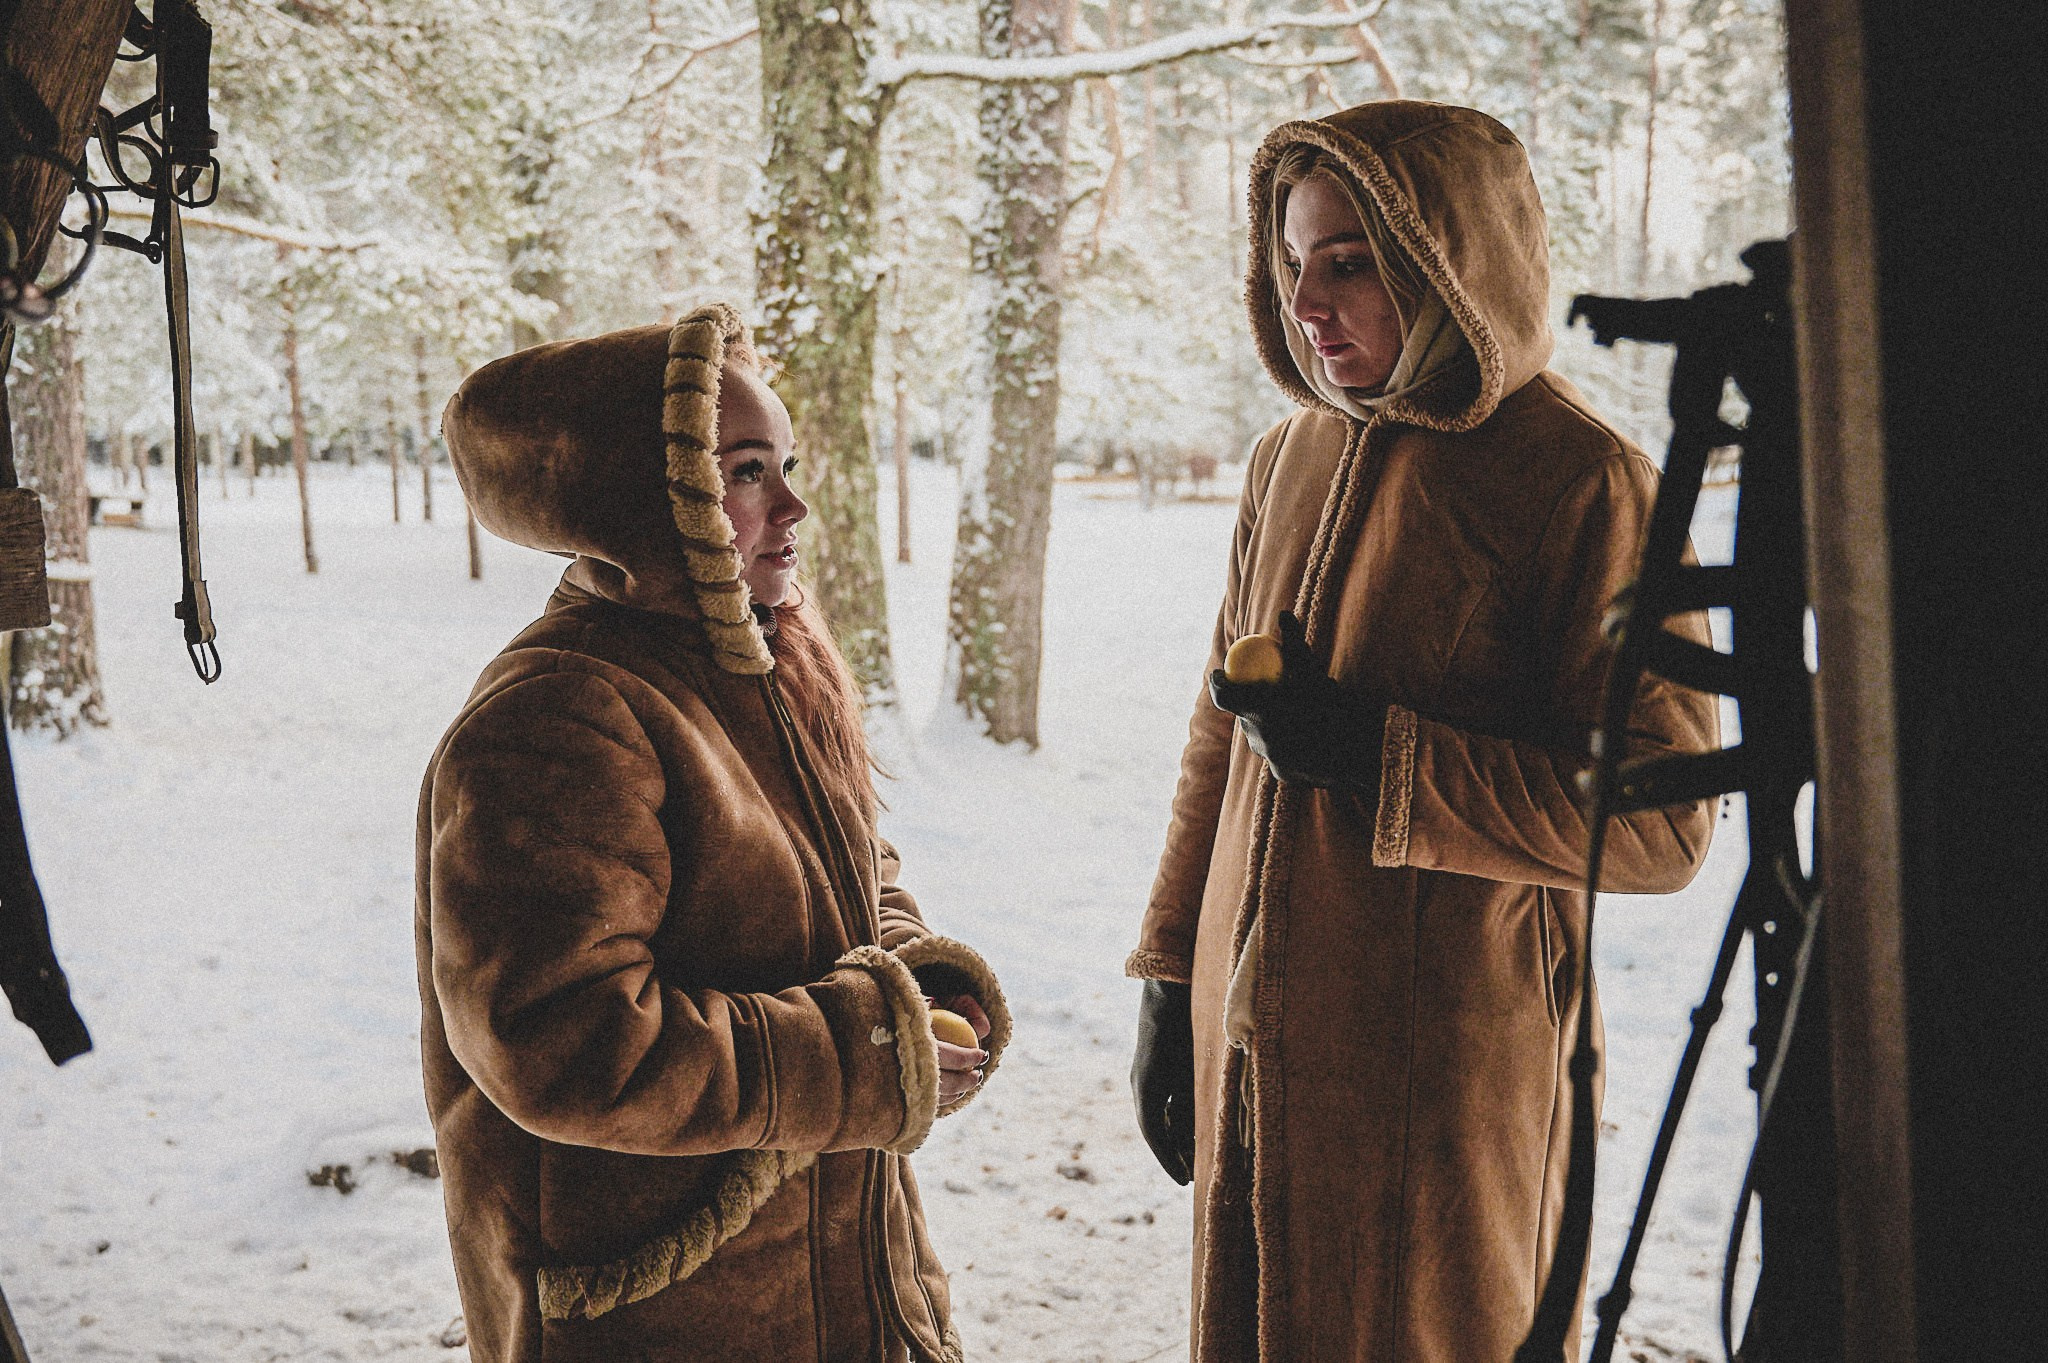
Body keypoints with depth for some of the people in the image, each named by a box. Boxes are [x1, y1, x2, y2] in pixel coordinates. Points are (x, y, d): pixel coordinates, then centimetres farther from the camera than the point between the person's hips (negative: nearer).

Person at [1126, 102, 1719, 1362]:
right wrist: (1171, 981, 14)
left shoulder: (1583, 485, -12)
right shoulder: (1290, 460, 9)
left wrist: (1372, 757, -20)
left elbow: (1661, 825, -15)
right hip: (1248, 1050, 6)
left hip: (1443, 1072, -6)